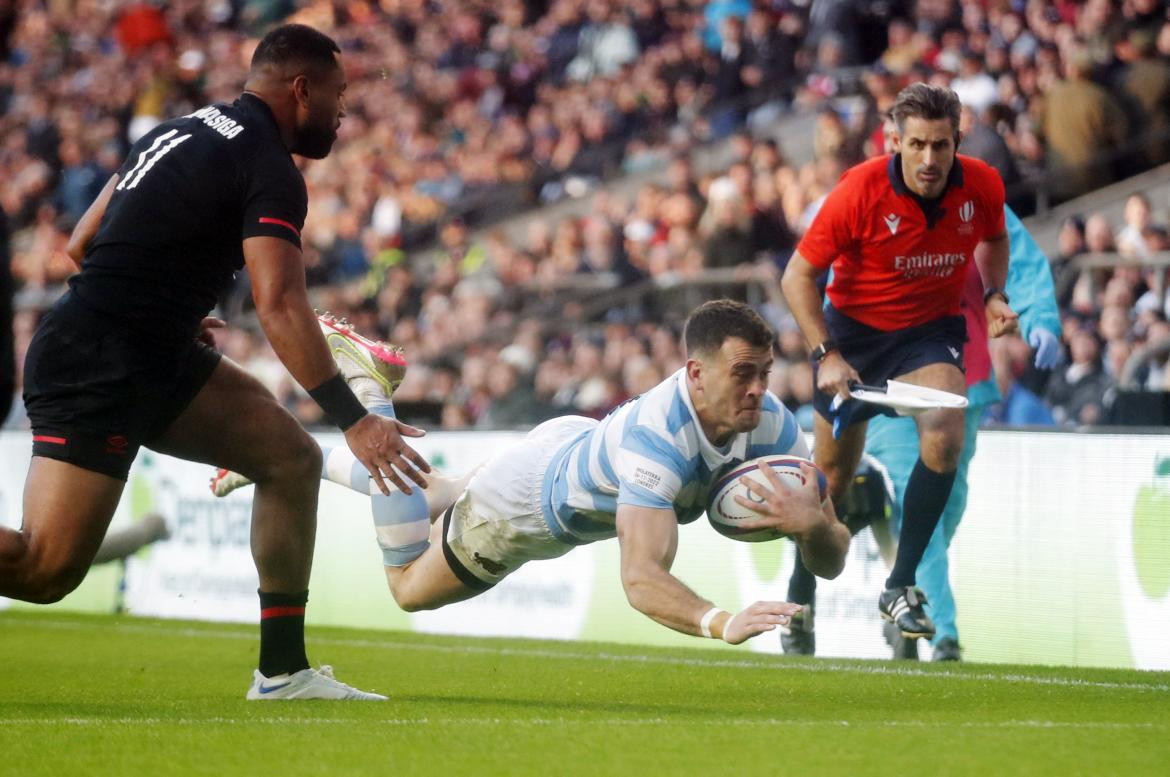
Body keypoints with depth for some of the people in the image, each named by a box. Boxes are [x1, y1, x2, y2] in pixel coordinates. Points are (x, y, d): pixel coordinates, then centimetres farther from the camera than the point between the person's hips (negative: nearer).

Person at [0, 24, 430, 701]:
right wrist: (355, 421, -23)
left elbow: (82, 245, 20)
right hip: (97, 369, -10)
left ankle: (284, 671, 9)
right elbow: (280, 304, -22)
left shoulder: (183, 131, 16)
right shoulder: (269, 168, -11)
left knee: (292, 457, 7)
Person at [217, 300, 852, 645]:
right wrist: (720, 623, -75)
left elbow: (831, 562, -25)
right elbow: (641, 578, -57)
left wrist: (812, 524, -48)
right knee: (408, 586, 22)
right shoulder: (657, 437, -48)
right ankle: (369, 401, 27)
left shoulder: (769, 423, -28)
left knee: (446, 507, 34)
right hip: (521, 501, -7)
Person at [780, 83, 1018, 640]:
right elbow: (798, 274, -15)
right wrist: (825, 355, -22)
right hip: (855, 327, -1)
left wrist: (994, 294, -6)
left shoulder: (983, 187, -15)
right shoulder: (860, 191, -24)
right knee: (832, 475, 4)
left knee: (944, 438, -25)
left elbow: (993, 239, 11)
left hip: (933, 330, 1)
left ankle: (900, 587, -14)